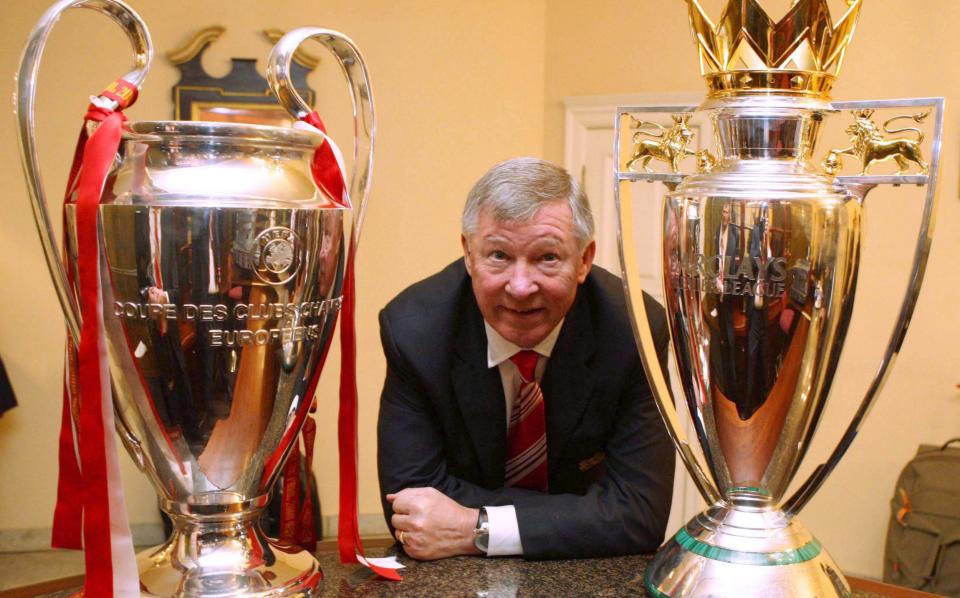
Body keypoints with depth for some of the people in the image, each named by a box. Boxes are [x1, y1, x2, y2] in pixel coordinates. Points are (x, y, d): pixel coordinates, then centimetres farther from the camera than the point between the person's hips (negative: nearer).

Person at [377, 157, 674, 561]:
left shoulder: (637, 333, -18)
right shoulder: (412, 329, -16)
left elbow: (641, 515, -20)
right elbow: (410, 492, -16)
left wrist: (478, 529, -26)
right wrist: (581, 513, -20)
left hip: (592, 573, 2)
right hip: (455, 578, -1)